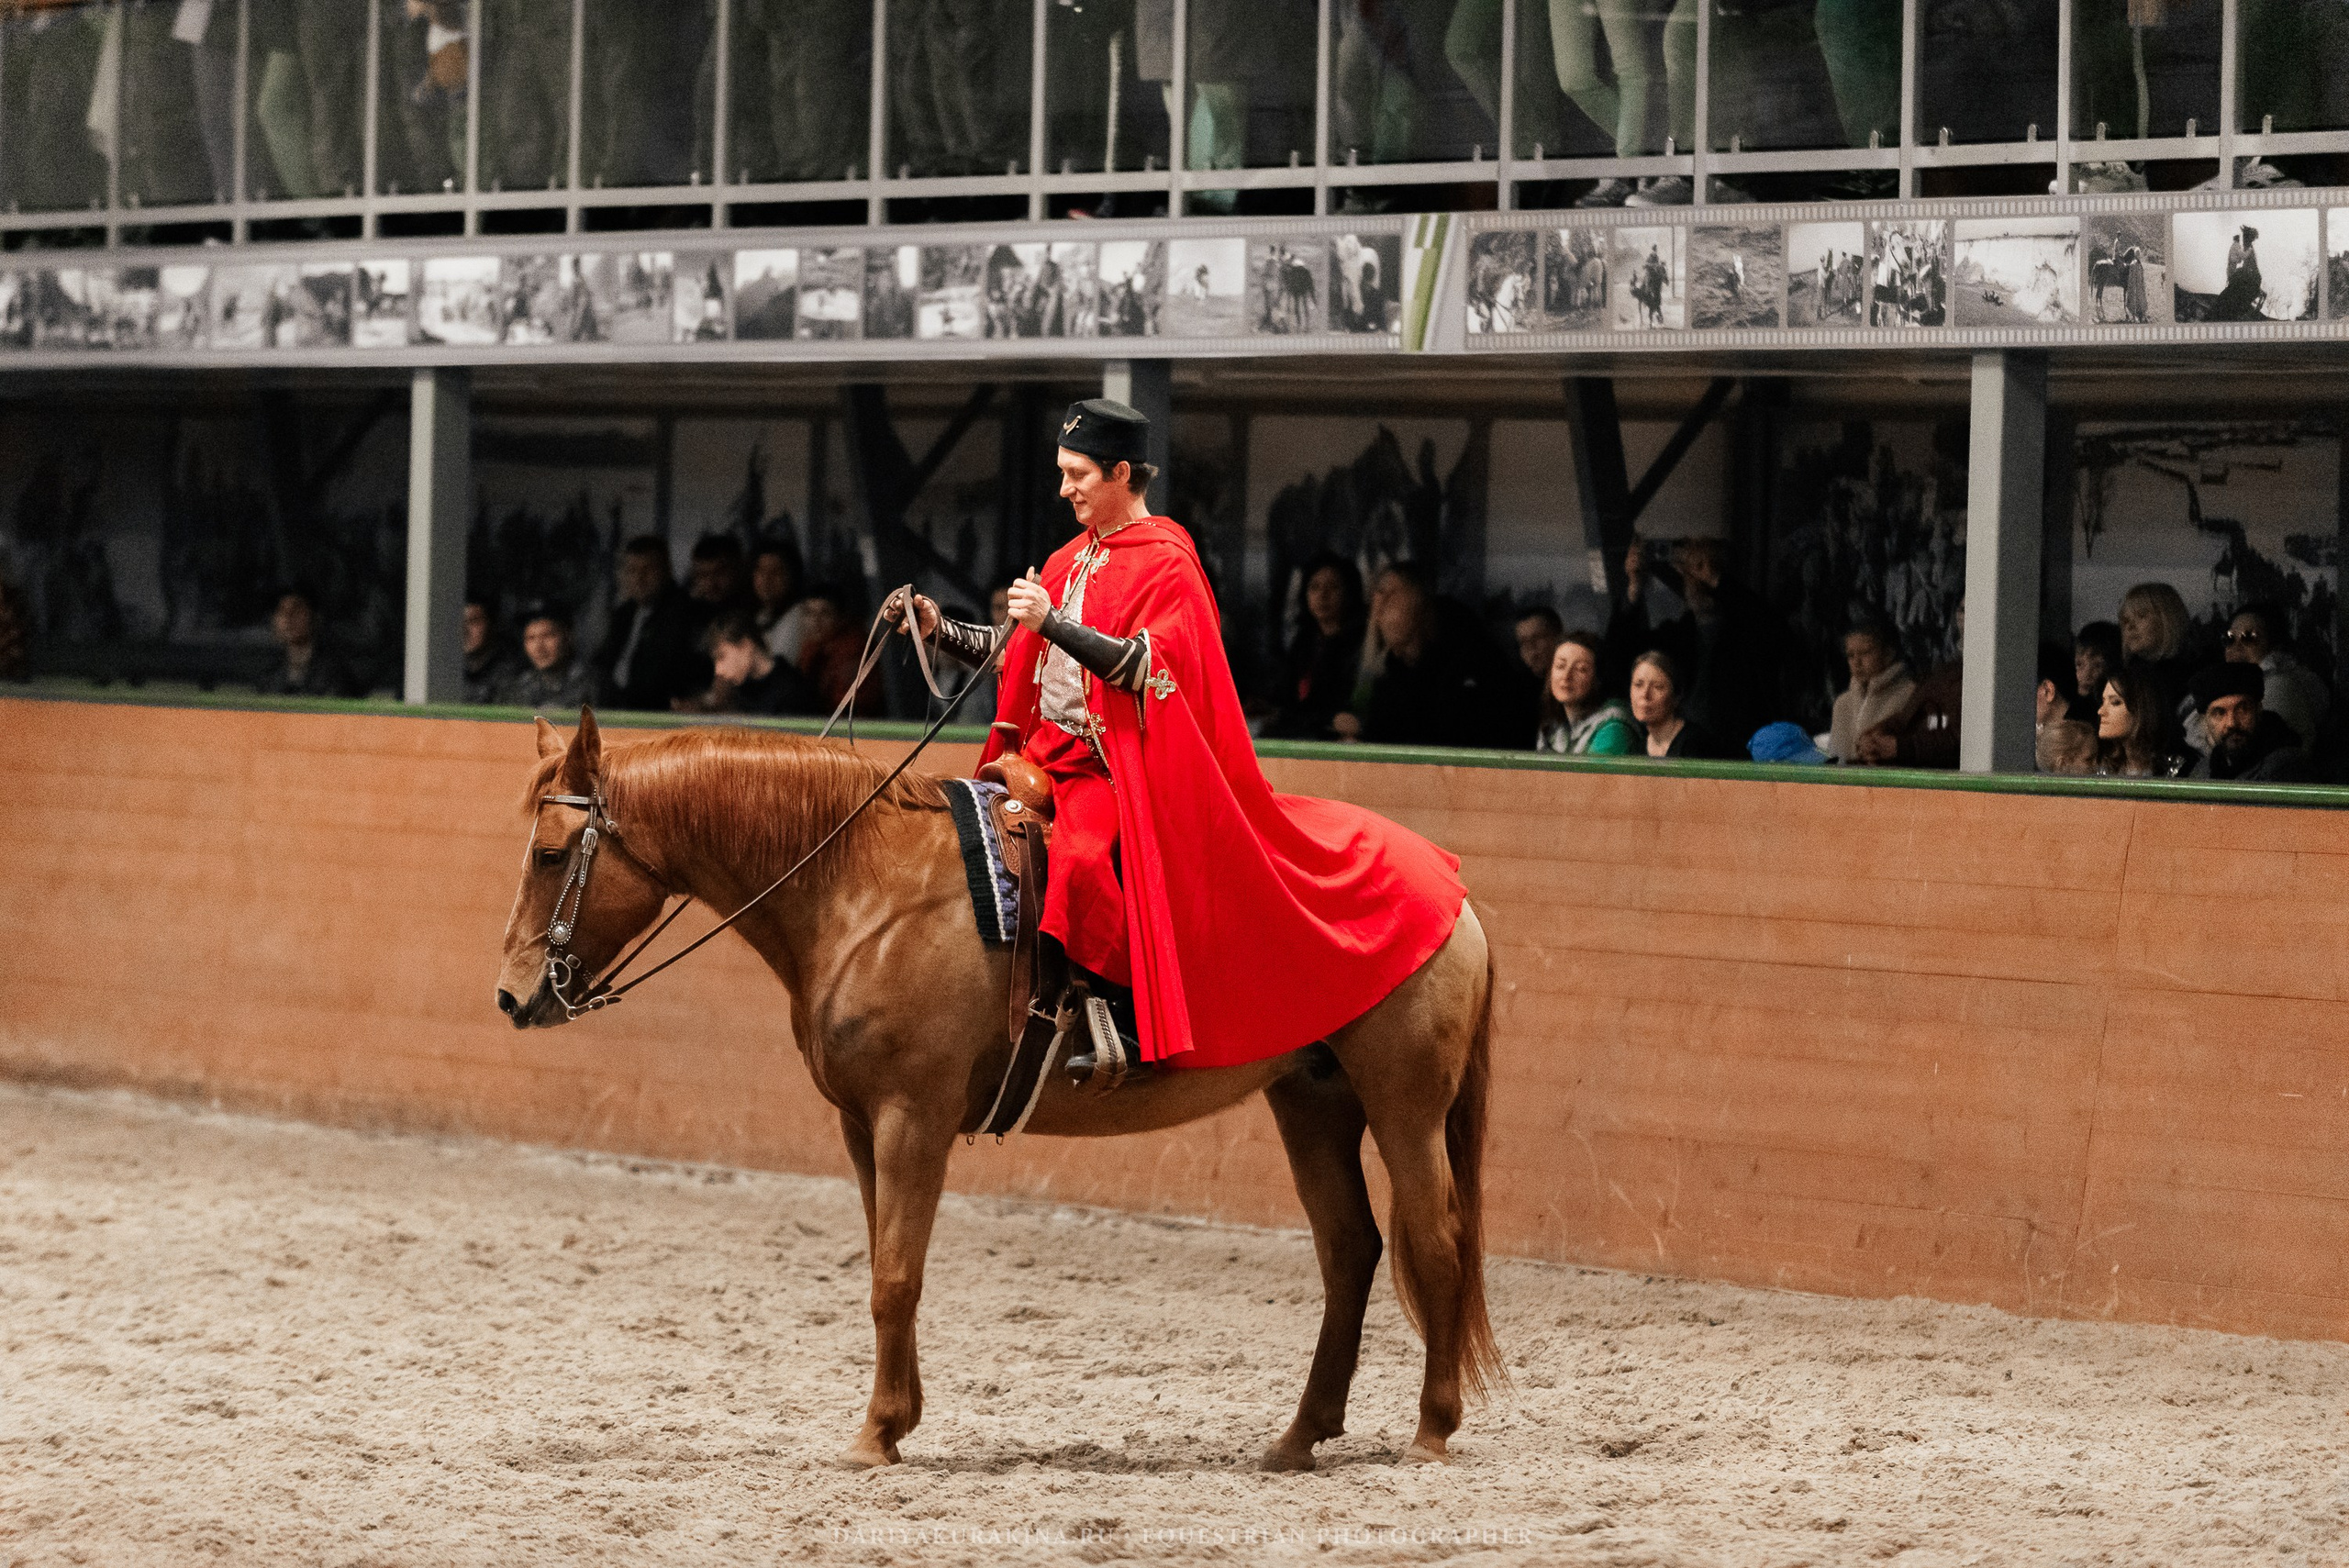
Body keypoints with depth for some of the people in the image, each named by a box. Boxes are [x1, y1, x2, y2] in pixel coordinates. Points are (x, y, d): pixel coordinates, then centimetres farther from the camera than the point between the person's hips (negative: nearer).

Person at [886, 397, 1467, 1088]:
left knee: (1081, 855, -32)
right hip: (1049, 749, 9)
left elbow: (1146, 668, -19)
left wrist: (1051, 622, -26)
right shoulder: (1072, 560, 16)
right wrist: (939, 628, 11)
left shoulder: (1166, 563, -6)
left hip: (1116, 762, -9)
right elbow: (1019, 653, 22)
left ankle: (1121, 1011, -21)